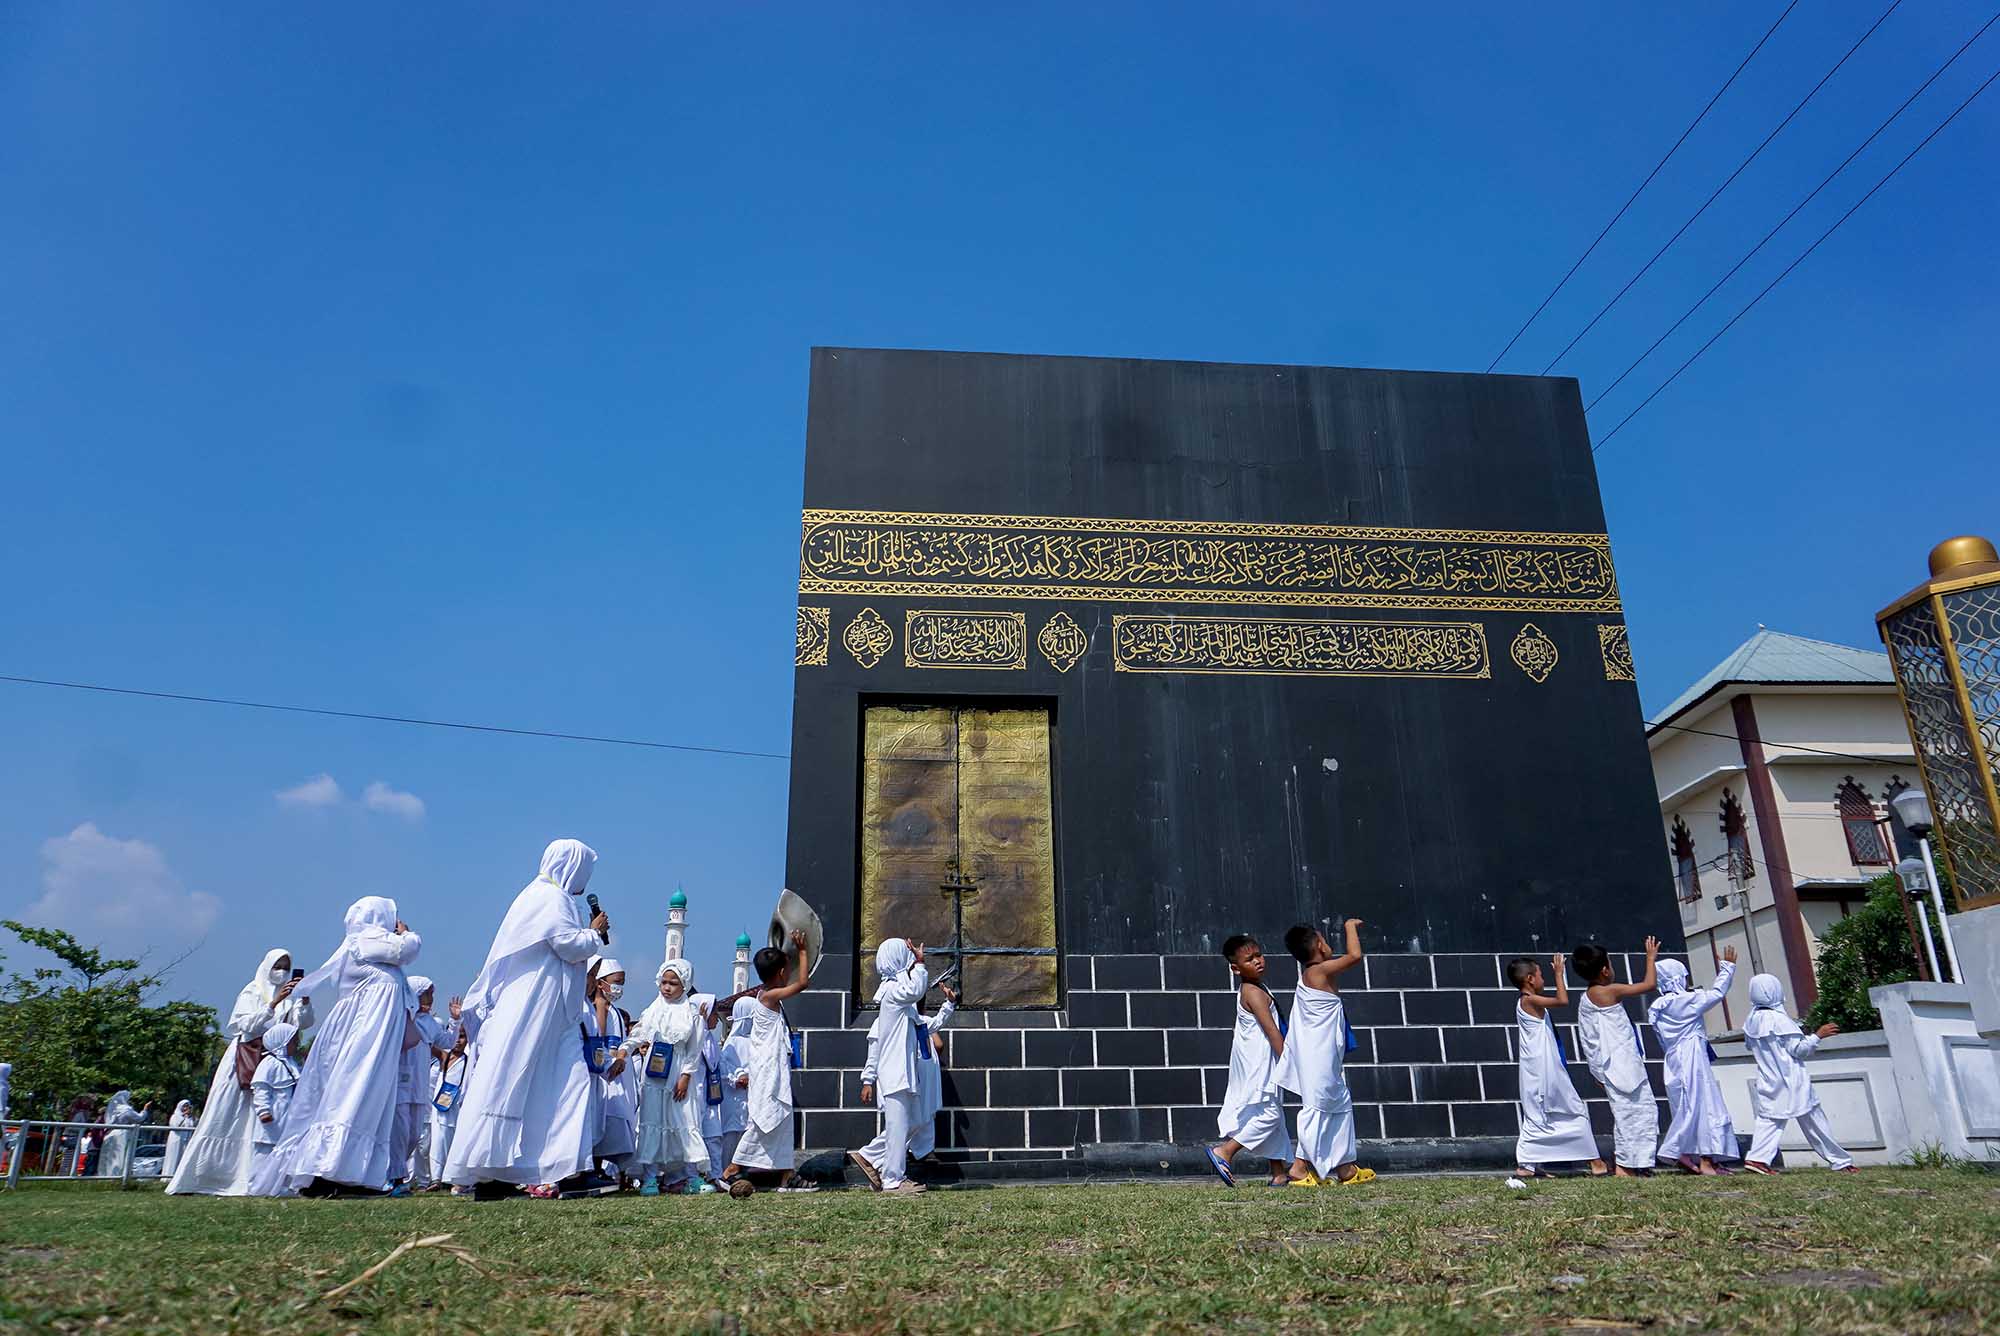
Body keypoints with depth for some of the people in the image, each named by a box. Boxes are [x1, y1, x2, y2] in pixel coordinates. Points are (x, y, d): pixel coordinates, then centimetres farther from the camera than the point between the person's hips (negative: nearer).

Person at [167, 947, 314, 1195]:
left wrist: (305, 1001, -20)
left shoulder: (290, 996, 10)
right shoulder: (251, 992, 3)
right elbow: (249, 1025, -11)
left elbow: (303, 1023, -3)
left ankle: (246, 1179, -4)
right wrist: (274, 1003, -22)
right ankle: (197, 1177, 6)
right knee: (226, 1118, -3)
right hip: (243, 1061, -2)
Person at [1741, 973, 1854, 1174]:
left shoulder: (1751, 1020, 4)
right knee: (1814, 1120, 7)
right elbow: (1798, 1048, -13)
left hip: (1768, 1081, 5)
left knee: (1769, 1119, 4)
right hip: (1791, 1081, -5)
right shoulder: (1779, 1019, -16)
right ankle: (1840, 1161, 20)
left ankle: (1757, 1158, -12)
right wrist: (1818, 1035, -7)